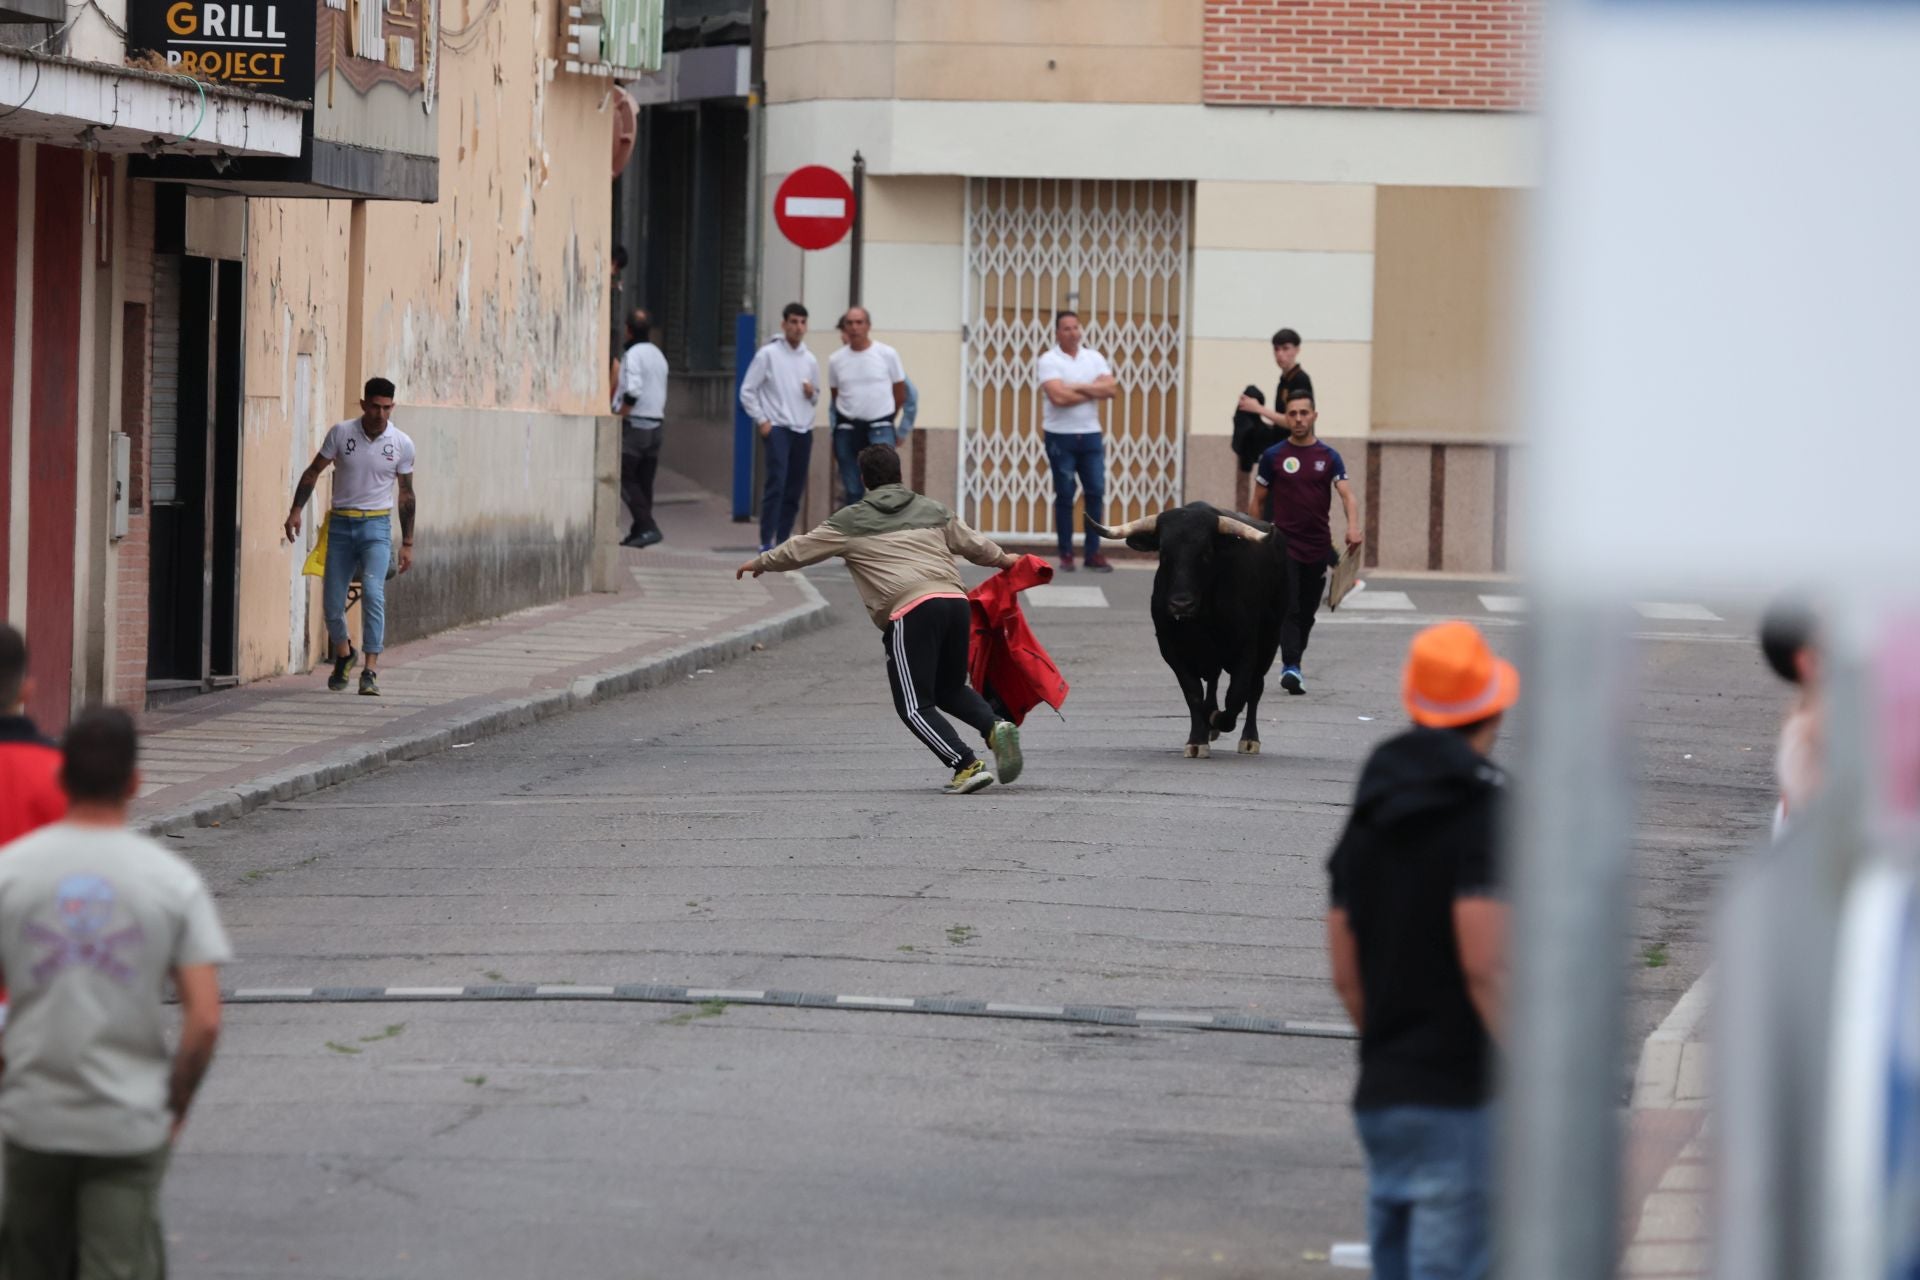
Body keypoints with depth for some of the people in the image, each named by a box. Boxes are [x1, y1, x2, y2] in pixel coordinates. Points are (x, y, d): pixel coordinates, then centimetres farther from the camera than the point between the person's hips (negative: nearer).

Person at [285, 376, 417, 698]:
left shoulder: (402, 444, -1)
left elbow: (405, 494, 8)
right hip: (341, 524, 1)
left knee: (373, 591, -21)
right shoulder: (340, 433, -3)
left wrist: (407, 544, 8)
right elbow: (313, 472, 6)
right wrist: (296, 510, -5)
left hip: (377, 526, -1)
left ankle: (370, 671, -23)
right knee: (332, 601, 3)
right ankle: (343, 653, 33)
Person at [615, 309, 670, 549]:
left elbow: (633, 391, -24)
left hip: (634, 423, -8)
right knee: (644, 481, 11)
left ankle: (648, 527, -17)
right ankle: (639, 531, 13)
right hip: (656, 424, 8)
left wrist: (618, 415, -14)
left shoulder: (633, 354, -13)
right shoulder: (659, 355, 15)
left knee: (625, 479, -6)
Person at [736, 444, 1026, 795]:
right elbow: (972, 543, 31)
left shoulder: (850, 523, 13)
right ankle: (994, 726, -5)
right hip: (956, 601, 5)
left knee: (915, 706, 3)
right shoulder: (932, 511, 23)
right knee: (950, 689, 23)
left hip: (910, 612, -5)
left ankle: (967, 765, -13)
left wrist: (759, 563, 39)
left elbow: (798, 550, 21)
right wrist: (1003, 560, 51)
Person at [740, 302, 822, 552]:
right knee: (777, 483, -17)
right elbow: (747, 391, -1)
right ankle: (766, 542, -18)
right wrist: (762, 420, -8)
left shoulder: (810, 360, 12)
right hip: (777, 428, -5)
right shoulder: (768, 355, -1)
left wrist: (811, 393, 0)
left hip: (804, 430, 5)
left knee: (795, 490, 5)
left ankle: (783, 541, 12)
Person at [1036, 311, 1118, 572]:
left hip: (1090, 435, 4)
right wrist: (1093, 392, -8)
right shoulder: (1049, 360, -6)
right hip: (1060, 436, -4)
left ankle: (1093, 553, 6)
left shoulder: (1094, 358, 8)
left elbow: (1111, 389, -5)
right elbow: (1058, 396, -19)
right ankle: (1066, 554, 7)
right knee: (1064, 495, 1)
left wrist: (1078, 387, -14)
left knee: (1096, 492, 0)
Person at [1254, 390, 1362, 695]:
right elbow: (1260, 499, 8)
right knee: (1289, 609, -15)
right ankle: (1291, 667, -22)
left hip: (1318, 546, 2)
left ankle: (1293, 664, 26)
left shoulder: (1329, 457, 3)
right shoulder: (1273, 457, 1)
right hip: (1284, 544, -2)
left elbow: (1347, 495, -7)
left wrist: (1353, 527, -25)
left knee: (1307, 612, 11)